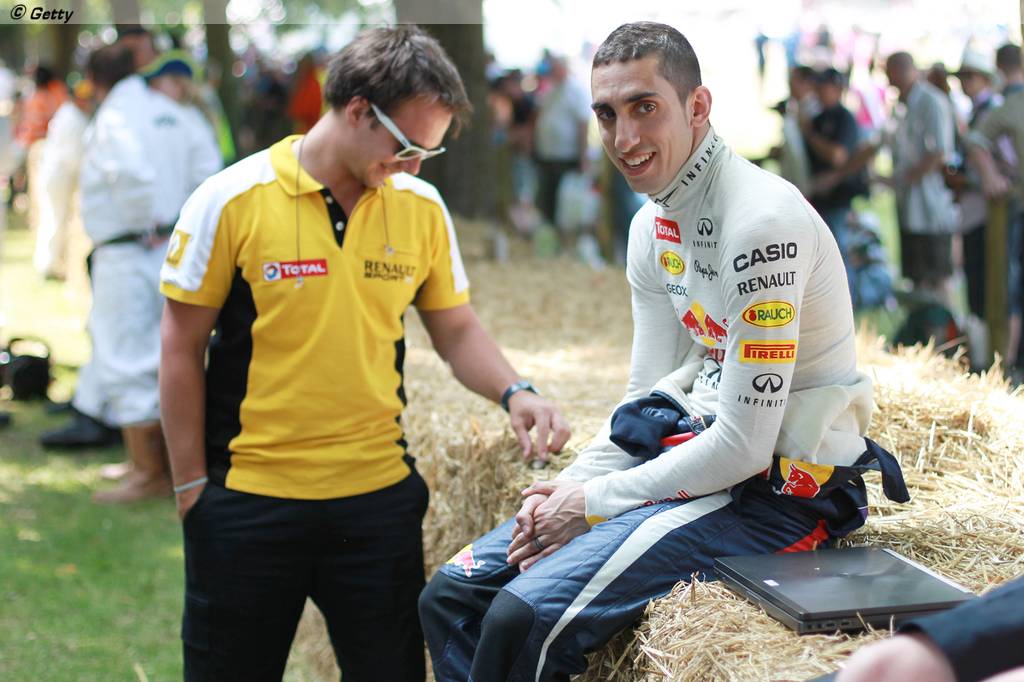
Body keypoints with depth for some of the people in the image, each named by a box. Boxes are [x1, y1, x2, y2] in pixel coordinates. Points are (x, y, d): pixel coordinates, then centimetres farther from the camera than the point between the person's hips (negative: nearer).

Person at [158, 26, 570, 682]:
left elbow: (457, 330, 11)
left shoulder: (422, 208, 1)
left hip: (380, 498, 3)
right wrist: (193, 485, -3)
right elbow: (182, 350, -4)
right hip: (249, 503, -2)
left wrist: (514, 392, -8)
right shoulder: (232, 201, -9)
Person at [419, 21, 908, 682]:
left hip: (781, 492, -9)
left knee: (523, 618, -25)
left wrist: (592, 504, -13)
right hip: (701, 451, 9)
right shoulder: (654, 225, 8)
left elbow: (743, 447, -22)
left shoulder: (763, 219, -21)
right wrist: (570, 486, -4)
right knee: (452, 596, 2)